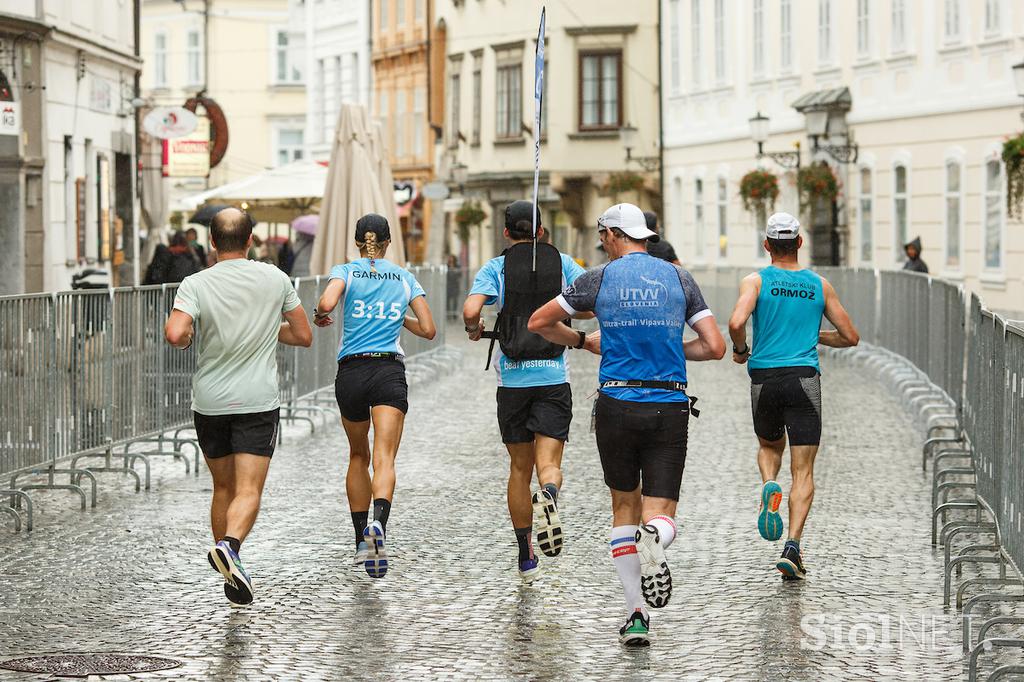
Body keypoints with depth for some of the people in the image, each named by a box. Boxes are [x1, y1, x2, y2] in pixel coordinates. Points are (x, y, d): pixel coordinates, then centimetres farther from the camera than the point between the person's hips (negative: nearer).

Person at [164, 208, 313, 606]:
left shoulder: (195, 285, -7)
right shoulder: (275, 280, -1)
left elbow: (175, 334, -23)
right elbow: (303, 336, 7)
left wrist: (185, 339, 1)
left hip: (209, 403, 1)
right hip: (257, 402, -1)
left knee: (223, 488, 16)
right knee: (248, 490, -7)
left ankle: (231, 578, 22)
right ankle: (230, 546, -35)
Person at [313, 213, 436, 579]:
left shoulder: (345, 271, 4)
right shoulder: (405, 278, 11)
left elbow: (326, 303, -16)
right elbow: (428, 330, 11)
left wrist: (319, 316, 7)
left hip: (350, 372, 1)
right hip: (390, 371, -1)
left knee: (358, 456, 20)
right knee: (384, 458, -14)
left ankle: (361, 541, 23)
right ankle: (378, 525, -41)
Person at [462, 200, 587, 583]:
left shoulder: (496, 268, 1)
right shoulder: (561, 262, 6)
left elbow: (471, 311, -15)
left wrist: (473, 330, 7)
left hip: (512, 379, 0)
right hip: (554, 377, 0)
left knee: (520, 468, 12)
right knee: (548, 463, -3)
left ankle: (526, 558, 16)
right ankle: (548, 496, -40)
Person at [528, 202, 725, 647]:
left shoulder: (600, 278, 2)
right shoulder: (679, 279, 6)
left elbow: (538, 323, 8)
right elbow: (715, 347, 3)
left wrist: (587, 342, 23)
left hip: (617, 405, 0)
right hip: (669, 406, 0)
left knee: (624, 506, 17)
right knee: (661, 517, 3)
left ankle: (636, 614, 9)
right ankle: (654, 540, -36)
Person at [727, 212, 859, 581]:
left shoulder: (756, 281, 0)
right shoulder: (819, 285, 7)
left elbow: (736, 322, -18)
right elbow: (850, 336, 12)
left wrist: (740, 350, 2)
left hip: (764, 378, 0)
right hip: (804, 379, 0)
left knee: (769, 445, 28)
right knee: (803, 471, 1)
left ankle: (769, 486, -4)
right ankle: (792, 548, -12)